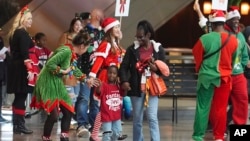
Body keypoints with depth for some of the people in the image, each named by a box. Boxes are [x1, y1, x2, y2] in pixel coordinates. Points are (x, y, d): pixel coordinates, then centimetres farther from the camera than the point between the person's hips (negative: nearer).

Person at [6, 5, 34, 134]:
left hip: (14, 67, 10)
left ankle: (16, 124, 14)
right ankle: (20, 125, -8)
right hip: (21, 68, -10)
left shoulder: (14, 33, 16)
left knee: (18, 97, 12)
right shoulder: (23, 33, -13)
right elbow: (25, 53, -21)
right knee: (21, 97, -7)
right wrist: (30, 69, -24)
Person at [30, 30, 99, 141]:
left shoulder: (72, 53, 8)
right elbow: (50, 64, -28)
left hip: (56, 83, 10)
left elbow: (74, 69, 25)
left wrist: (86, 80, 29)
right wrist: (63, 71, -19)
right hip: (48, 83, -10)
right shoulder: (66, 51, -22)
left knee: (68, 111, 9)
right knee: (54, 114, -11)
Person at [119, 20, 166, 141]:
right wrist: (124, 81, -16)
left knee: (152, 117, -10)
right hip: (136, 88, 2)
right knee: (137, 119, 8)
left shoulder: (158, 49, 2)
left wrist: (156, 68, -18)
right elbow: (124, 66, 0)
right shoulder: (132, 49, 3)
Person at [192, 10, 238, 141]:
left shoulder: (205, 39, -14)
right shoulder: (233, 40, -6)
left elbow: (197, 56, -1)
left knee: (203, 107, 6)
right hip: (224, 77, 2)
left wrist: (200, 70, 18)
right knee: (221, 108, 8)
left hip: (207, 77, -2)